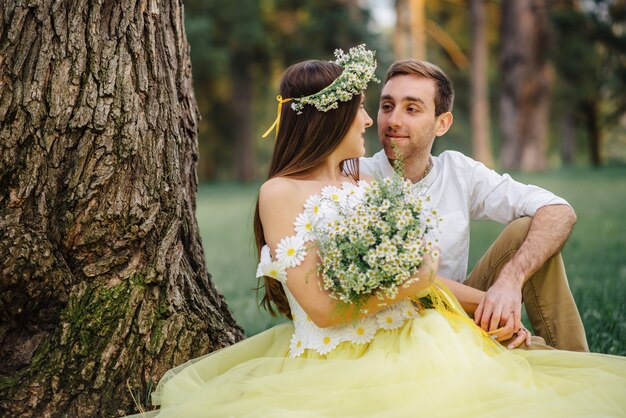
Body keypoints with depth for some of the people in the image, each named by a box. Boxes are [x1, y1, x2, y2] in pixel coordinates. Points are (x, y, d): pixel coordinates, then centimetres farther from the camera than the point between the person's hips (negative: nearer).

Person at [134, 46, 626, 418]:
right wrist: (412, 285, -7)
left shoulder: (370, 185, 18)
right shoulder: (281, 193, -3)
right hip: (337, 361, -6)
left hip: (413, 342, 6)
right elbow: (321, 307, -10)